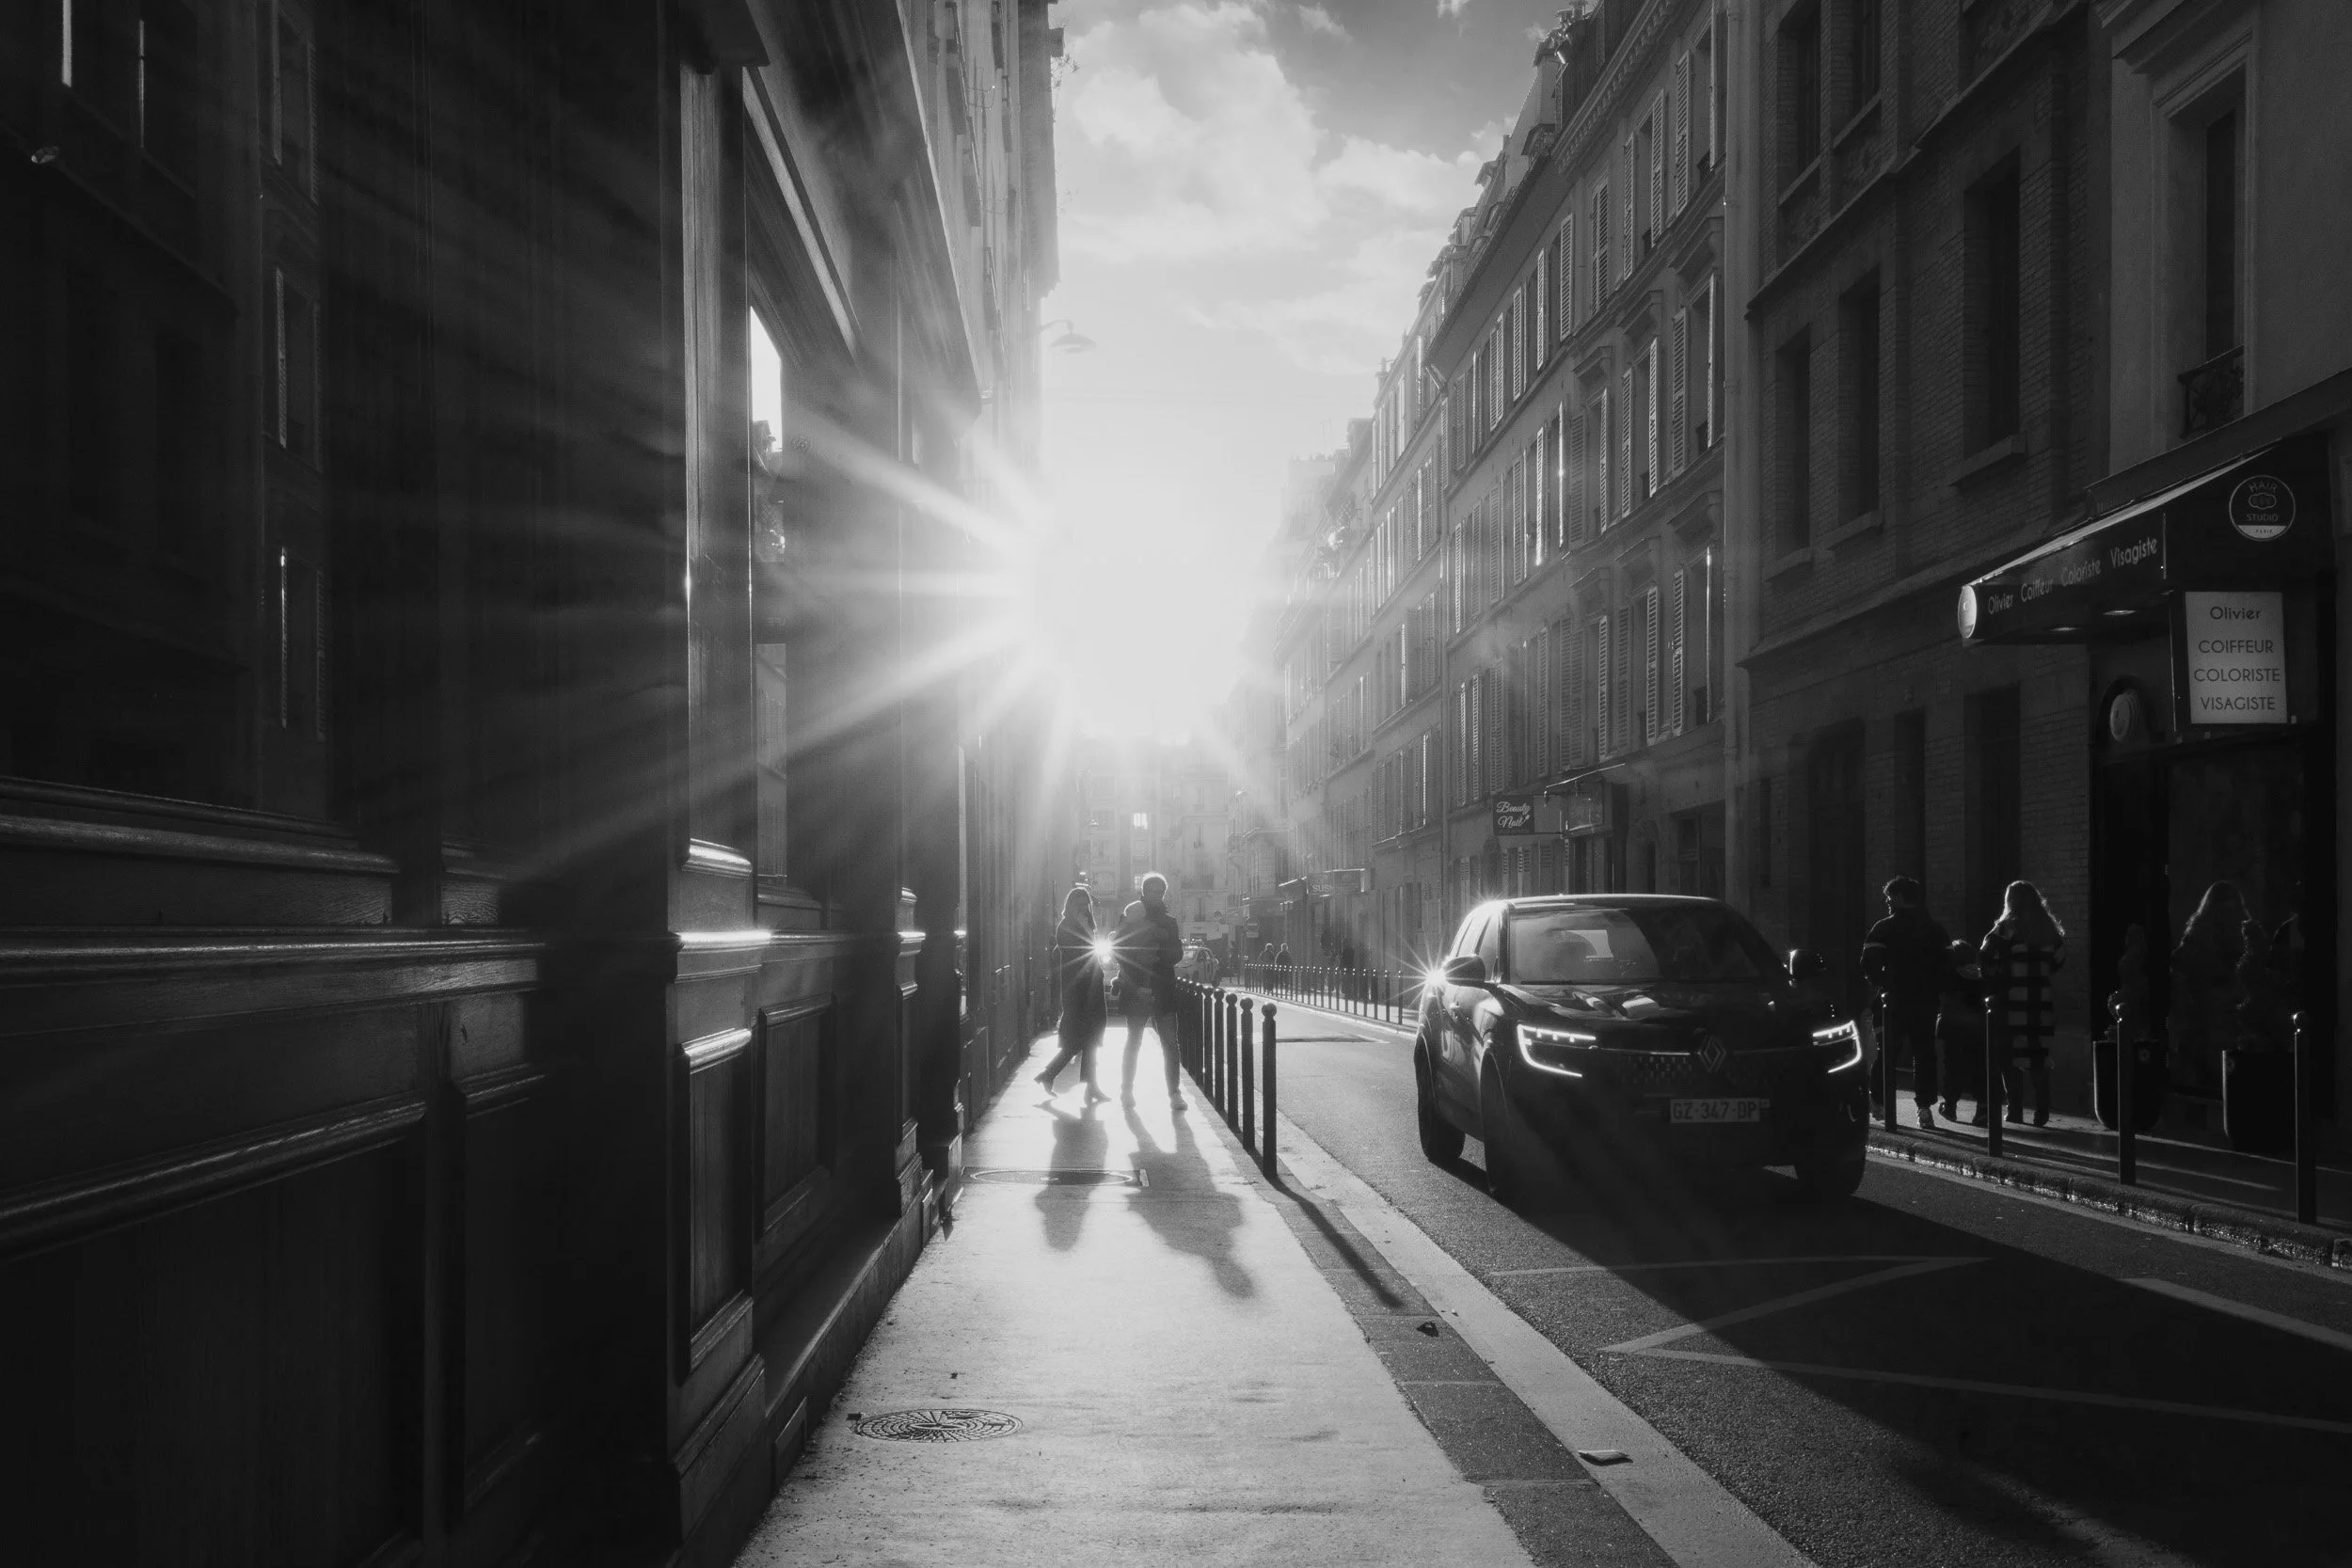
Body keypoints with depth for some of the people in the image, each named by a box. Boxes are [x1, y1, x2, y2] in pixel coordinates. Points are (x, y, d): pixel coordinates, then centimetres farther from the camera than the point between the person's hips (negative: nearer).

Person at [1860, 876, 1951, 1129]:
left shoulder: (1884, 929, -5)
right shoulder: (1935, 931, 7)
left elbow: (1869, 965, -12)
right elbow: (1948, 965, 6)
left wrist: (1882, 985, 1)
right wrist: (1934, 989, 11)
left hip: (1895, 1001, -2)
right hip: (1926, 1003, 2)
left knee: (1887, 1053, 8)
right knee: (1924, 1054, 6)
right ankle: (1925, 1108, 0)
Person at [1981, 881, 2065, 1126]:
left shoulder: (2007, 928, -5)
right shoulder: (2048, 929, 8)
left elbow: (1986, 959, -11)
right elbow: (2058, 959, 8)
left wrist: (1990, 993, -3)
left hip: (2012, 1006, -4)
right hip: (2042, 1004, 4)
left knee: (2008, 1060, 3)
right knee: (2039, 1061, 10)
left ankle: (2015, 1111, -1)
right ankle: (2042, 1113, 7)